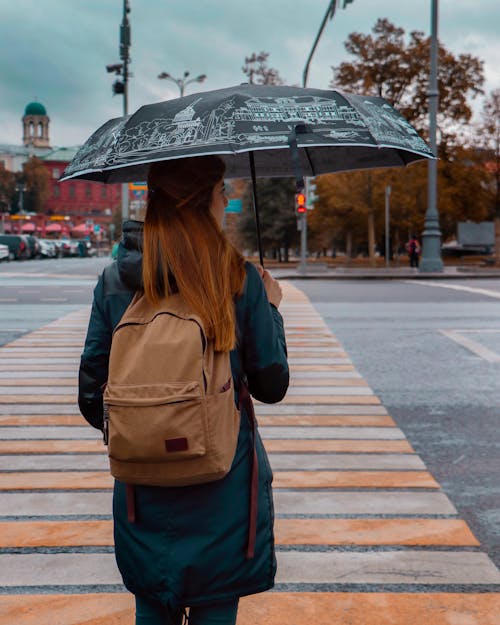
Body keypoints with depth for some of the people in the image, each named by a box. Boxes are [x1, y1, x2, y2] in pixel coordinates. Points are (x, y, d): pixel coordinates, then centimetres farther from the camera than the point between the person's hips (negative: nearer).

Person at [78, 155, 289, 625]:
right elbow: (271, 387, -4)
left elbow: (92, 394, -1)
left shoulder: (114, 282, -3)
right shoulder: (240, 280, -10)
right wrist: (270, 310, 10)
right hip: (221, 485, -2)